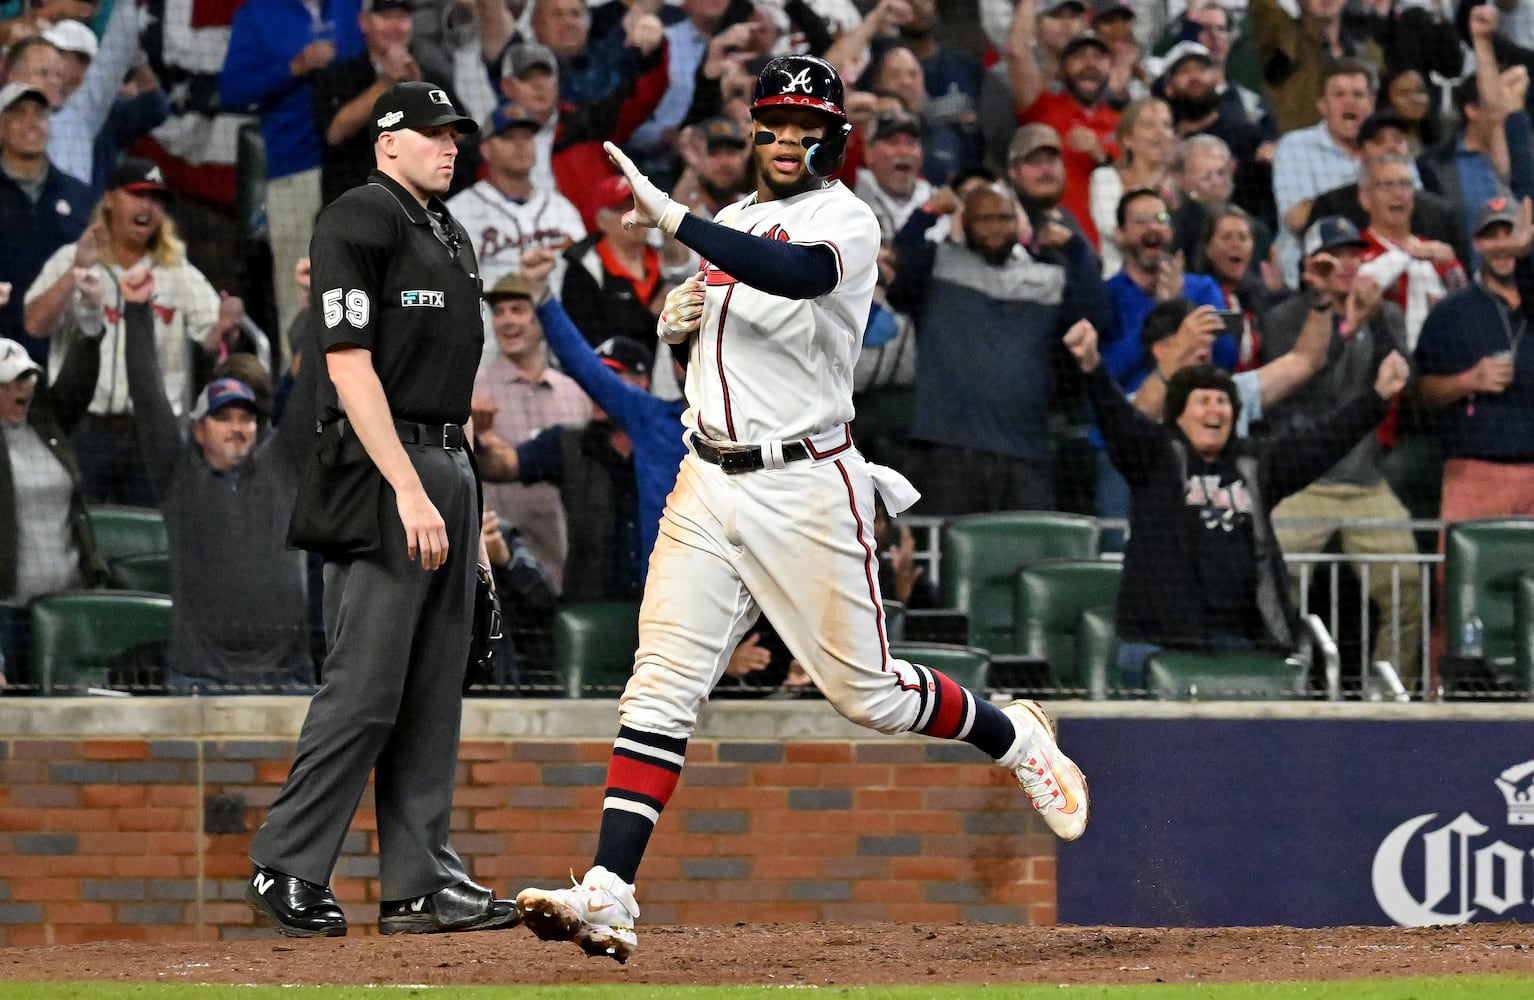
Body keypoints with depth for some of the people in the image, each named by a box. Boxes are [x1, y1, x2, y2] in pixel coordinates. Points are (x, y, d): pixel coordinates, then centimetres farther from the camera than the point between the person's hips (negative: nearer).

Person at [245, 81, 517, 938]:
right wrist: (410, 491, -22)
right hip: (383, 468, -9)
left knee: (434, 690, 7)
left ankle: (421, 881, 8)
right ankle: (287, 871, -5)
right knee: (367, 685, -11)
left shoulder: (451, 238, 20)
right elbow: (350, 364, -16)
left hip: (450, 472, 9)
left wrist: (468, 505, 16)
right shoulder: (359, 221, -8)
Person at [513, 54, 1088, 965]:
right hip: (708, 482, 6)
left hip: (807, 490, -6)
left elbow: (796, 274, -32)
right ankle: (609, 897, -15)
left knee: (865, 691, 3)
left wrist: (670, 217, -34)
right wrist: (685, 321, 6)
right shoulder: (737, 224, 15)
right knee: (661, 686, -8)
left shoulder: (845, 220, -8)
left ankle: (1016, 738, 32)